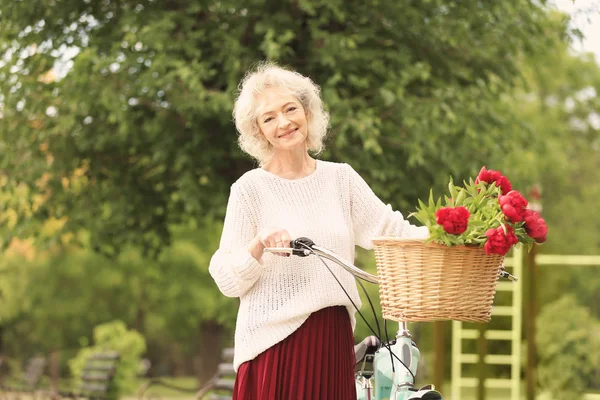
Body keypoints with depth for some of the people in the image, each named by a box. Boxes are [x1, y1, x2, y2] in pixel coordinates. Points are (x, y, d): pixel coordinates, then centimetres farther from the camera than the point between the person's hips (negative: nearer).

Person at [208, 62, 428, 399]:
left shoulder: (341, 178, 10)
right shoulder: (250, 189, -2)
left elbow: (390, 230, 3)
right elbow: (228, 280, -5)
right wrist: (258, 245, -23)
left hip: (333, 343, 3)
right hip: (275, 343, -3)